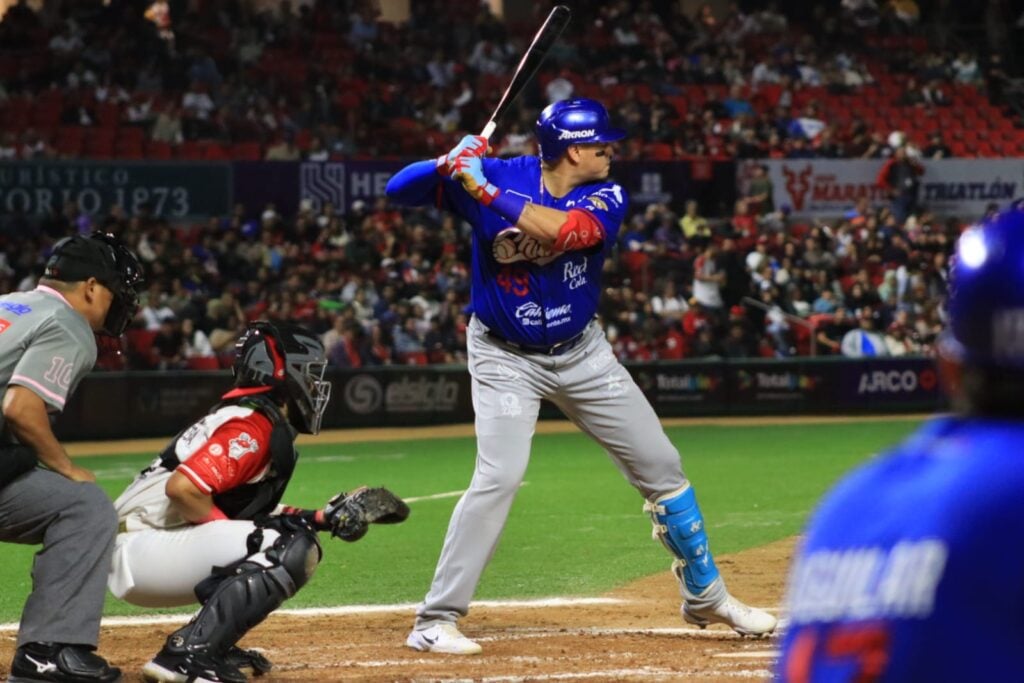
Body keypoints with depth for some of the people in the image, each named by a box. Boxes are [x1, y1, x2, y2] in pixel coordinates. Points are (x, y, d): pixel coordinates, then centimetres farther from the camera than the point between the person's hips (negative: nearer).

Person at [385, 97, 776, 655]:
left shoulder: (605, 197, -10)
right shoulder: (497, 175, -14)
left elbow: (566, 231, -32)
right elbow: (398, 190, -14)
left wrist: (487, 191, -37)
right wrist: (450, 162, -33)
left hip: (582, 353, 4)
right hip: (505, 357, -4)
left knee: (660, 464, 8)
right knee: (499, 475, -22)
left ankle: (705, 597, 26)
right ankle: (435, 619, -14)